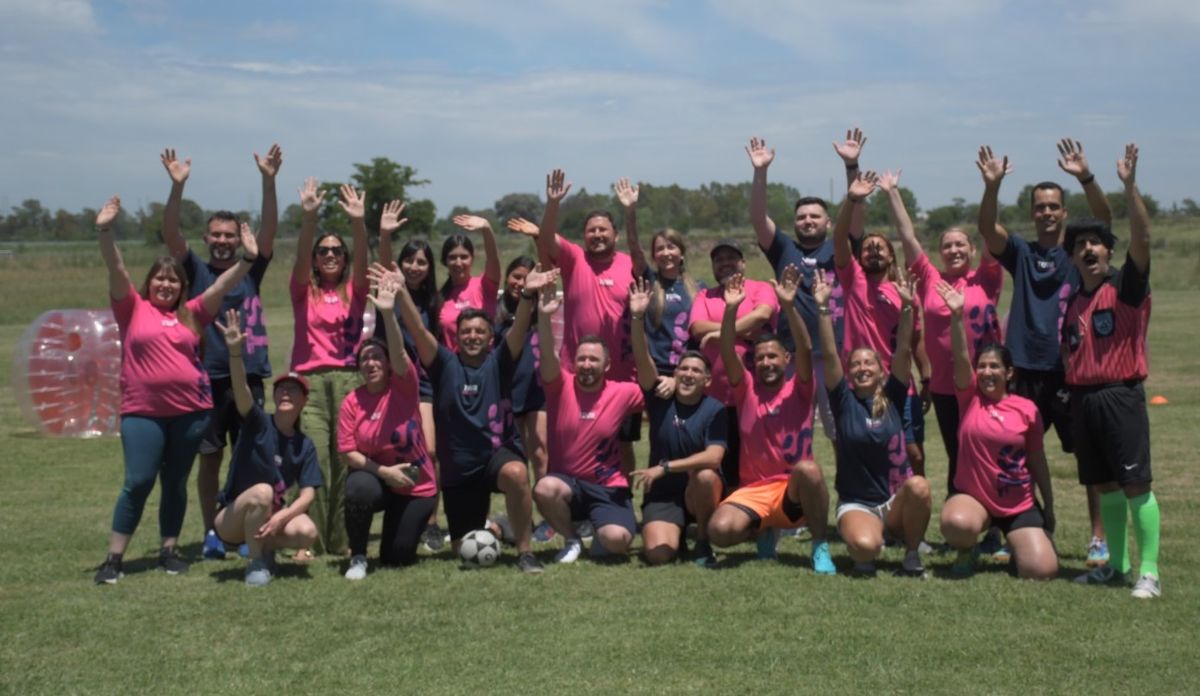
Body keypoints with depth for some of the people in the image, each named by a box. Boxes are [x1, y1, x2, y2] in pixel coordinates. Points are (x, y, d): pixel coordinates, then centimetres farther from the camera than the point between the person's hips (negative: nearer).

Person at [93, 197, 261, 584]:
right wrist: (104, 232, -21)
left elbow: (222, 285, 0)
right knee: (138, 483, -4)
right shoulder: (133, 308, 4)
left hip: (191, 410, 3)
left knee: (176, 483, 11)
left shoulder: (191, 314, 8)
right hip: (143, 411, -3)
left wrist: (247, 259, -13)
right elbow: (116, 270, -8)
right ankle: (113, 558, 4)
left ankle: (169, 551, 22)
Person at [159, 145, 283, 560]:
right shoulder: (196, 271, 4)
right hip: (207, 378, -1)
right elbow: (170, 234, -9)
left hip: (249, 377, 1)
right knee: (210, 457, 5)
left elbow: (269, 229, -4)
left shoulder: (252, 270, 7)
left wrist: (268, 181, -17)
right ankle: (211, 534, 14)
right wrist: (177, 186, -23)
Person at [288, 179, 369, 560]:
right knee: (314, 458, -10)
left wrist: (358, 222, -22)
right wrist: (309, 217, -24)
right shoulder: (303, 291, 9)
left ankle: (342, 539, 5)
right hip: (310, 379, -1)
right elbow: (301, 255, -8)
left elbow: (362, 260, -6)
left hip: (349, 378, 1)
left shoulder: (354, 291, 11)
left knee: (346, 459, -2)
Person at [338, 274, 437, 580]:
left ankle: (409, 525, 36)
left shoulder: (403, 388, -11)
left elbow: (399, 354, -31)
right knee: (359, 487, -36)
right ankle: (357, 557, -12)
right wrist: (383, 470, -22)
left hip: (417, 486, 0)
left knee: (396, 558, -2)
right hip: (376, 477, 0)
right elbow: (346, 453, -9)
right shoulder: (352, 402, -9)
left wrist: (388, 314, -45)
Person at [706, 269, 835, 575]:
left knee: (807, 468, -38)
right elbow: (728, 356, -8)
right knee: (719, 530, -27)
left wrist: (788, 306, -26)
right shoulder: (747, 391, 7)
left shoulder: (799, 391, 4)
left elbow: (806, 350, -13)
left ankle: (820, 546, -18)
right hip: (753, 491, 2)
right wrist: (730, 309, -22)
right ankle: (765, 531, 11)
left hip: (794, 493, -2)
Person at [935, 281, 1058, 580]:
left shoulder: (1027, 409, -3)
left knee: (1043, 571, -12)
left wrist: (1049, 508, 11)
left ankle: (1017, 545, 25)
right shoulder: (970, 398, -3)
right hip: (972, 496, -1)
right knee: (956, 523, -36)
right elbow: (961, 358, -19)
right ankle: (967, 550, 3)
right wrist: (957, 316, -33)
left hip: (1019, 505, 1)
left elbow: (1037, 460, 6)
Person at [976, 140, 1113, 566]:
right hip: (1026, 371, 2)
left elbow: (1105, 219, -13)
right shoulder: (1020, 253, 8)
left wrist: (1085, 178, -29)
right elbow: (987, 228, -9)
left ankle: (1099, 538, 8)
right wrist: (993, 186, -26)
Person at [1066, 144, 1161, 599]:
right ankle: (1117, 564, 22)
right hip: (1081, 397, 6)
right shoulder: (1073, 301, 14)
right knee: (1104, 485, 11)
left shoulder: (1126, 285, -3)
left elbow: (1141, 237, -18)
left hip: (1121, 395, -6)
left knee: (1136, 484, -7)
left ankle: (1149, 573, -3)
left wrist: (1129, 184, -25)